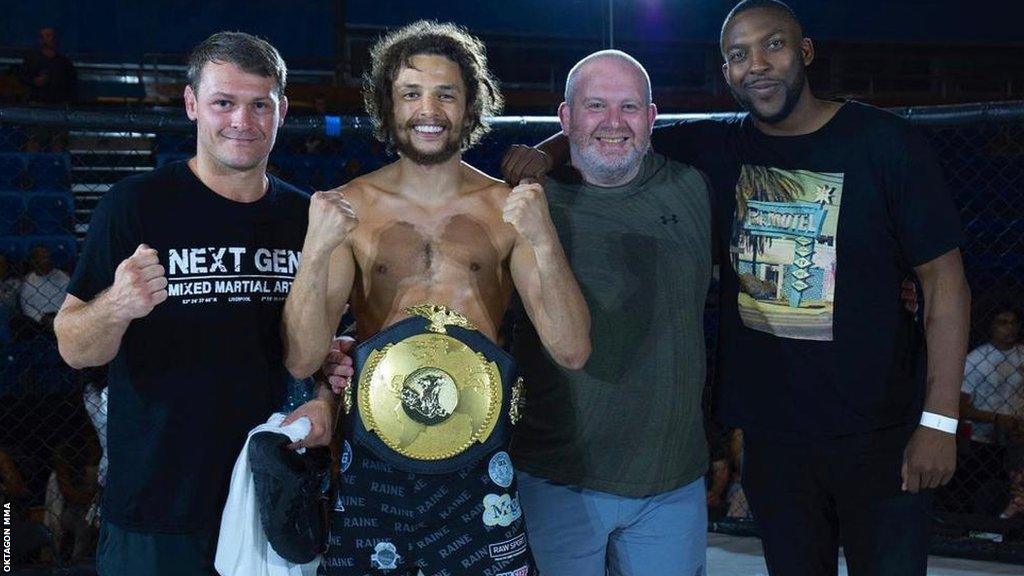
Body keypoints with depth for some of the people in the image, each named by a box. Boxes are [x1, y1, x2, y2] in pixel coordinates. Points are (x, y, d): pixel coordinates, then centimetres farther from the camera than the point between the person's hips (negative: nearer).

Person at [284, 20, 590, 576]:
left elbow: (571, 352, -5)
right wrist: (315, 251, -19)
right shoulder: (349, 207, 1)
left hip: (478, 461, 0)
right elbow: (302, 359, -5)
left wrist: (543, 240, -17)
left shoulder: (508, 207, 2)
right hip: (372, 454, 0)